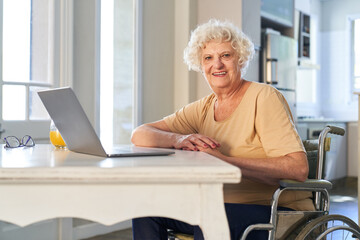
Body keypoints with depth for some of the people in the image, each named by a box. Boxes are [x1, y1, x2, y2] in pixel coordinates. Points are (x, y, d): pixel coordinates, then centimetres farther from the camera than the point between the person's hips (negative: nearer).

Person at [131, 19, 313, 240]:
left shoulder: (264, 97, -8)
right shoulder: (204, 108, 10)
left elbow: (298, 168, -21)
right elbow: (140, 135, 5)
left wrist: (223, 159, -26)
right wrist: (179, 139, -16)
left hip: (278, 212, -6)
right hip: (223, 207, 6)